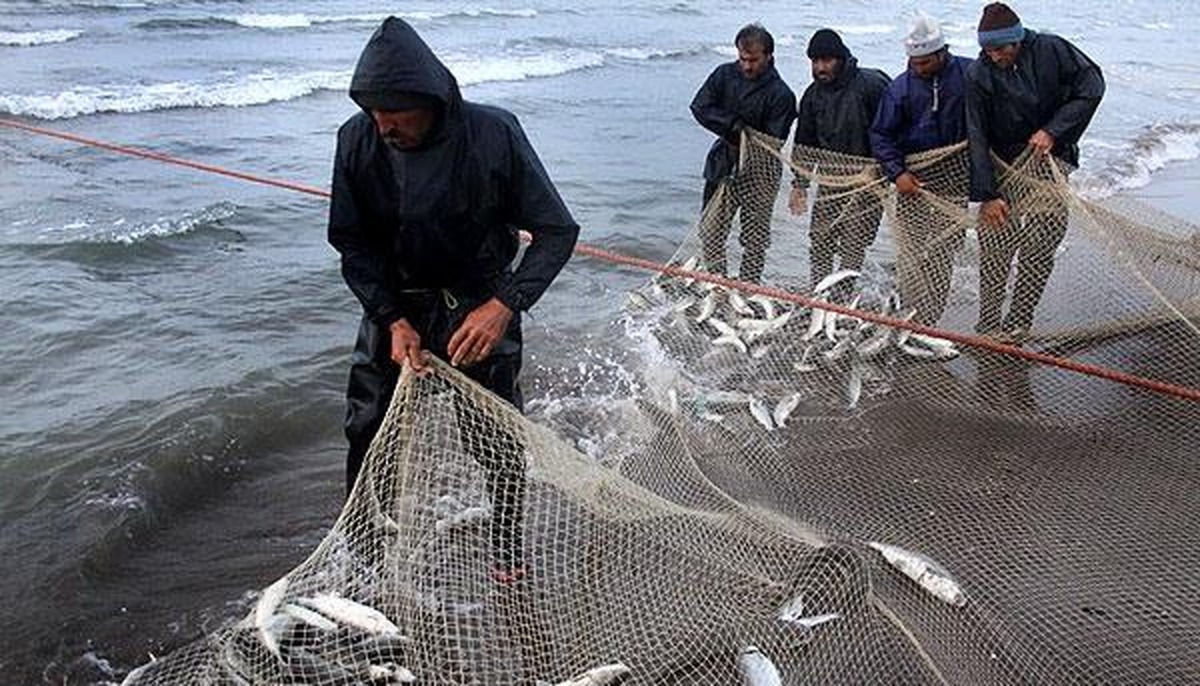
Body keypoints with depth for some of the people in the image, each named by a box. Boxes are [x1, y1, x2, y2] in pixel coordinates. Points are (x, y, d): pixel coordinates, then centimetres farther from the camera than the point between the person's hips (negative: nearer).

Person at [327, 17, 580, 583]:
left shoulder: (493, 134, -23)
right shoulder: (357, 140, -15)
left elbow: (557, 230, -17)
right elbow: (352, 243, -5)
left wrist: (504, 305, -30)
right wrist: (393, 320, -18)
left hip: (480, 307, -2)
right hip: (394, 307, 3)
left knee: (497, 440, -1)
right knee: (367, 432, 5)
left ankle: (507, 553, 25)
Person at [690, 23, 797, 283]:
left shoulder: (780, 94, -12)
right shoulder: (725, 74, 2)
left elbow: (773, 140, -15)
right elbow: (699, 106, -5)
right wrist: (732, 125, -13)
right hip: (724, 164, 4)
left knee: (755, 237, 5)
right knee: (710, 228, 4)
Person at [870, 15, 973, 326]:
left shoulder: (969, 74, -2)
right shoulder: (901, 87, -1)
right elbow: (881, 135, 1)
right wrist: (897, 173, -11)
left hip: (954, 177, 0)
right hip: (912, 177, 0)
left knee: (945, 248, 3)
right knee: (910, 250, -4)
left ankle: (929, 321, 12)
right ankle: (915, 320, 3)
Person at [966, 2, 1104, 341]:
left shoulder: (1051, 50, -7)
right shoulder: (979, 75, -8)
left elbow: (1091, 86, -2)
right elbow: (977, 138, -11)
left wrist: (1053, 131, -15)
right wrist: (986, 195, -17)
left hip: (1050, 161, 0)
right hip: (1002, 167, 0)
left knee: (1040, 244, -5)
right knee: (993, 247, -4)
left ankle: (1017, 323, 4)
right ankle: (988, 325, 6)